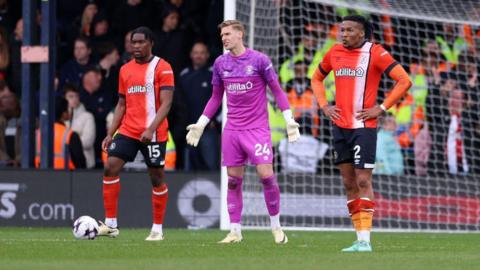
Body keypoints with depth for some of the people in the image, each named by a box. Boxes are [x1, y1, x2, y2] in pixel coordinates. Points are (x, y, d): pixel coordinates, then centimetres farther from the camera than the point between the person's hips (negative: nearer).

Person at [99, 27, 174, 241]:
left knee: (157, 178, 2)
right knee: (111, 167, -10)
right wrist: (110, 133, 10)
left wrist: (151, 129, -23)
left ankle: (157, 229, 13)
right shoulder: (125, 70, 13)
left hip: (154, 133, -5)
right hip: (128, 131, 5)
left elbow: (166, 103, -12)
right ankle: (110, 224, -7)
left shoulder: (162, 68, -5)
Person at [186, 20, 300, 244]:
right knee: (233, 179, 3)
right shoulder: (220, 63, 7)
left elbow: (277, 90, 0)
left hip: (257, 128, -4)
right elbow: (216, 98, 17)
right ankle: (235, 231, 9)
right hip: (232, 130, 4)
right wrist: (200, 124, 15)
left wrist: (289, 119, -8)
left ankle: (276, 227, 3)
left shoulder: (259, 60, -5)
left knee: (266, 174, -12)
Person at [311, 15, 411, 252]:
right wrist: (324, 105, 10)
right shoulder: (335, 53, 9)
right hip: (340, 126, 6)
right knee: (349, 184, 7)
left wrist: (381, 108, -13)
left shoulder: (375, 53, -8)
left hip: (363, 127, -6)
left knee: (363, 182, -10)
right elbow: (316, 78, 26)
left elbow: (404, 81, -10)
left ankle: (365, 240, -10)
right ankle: (359, 238, 12)